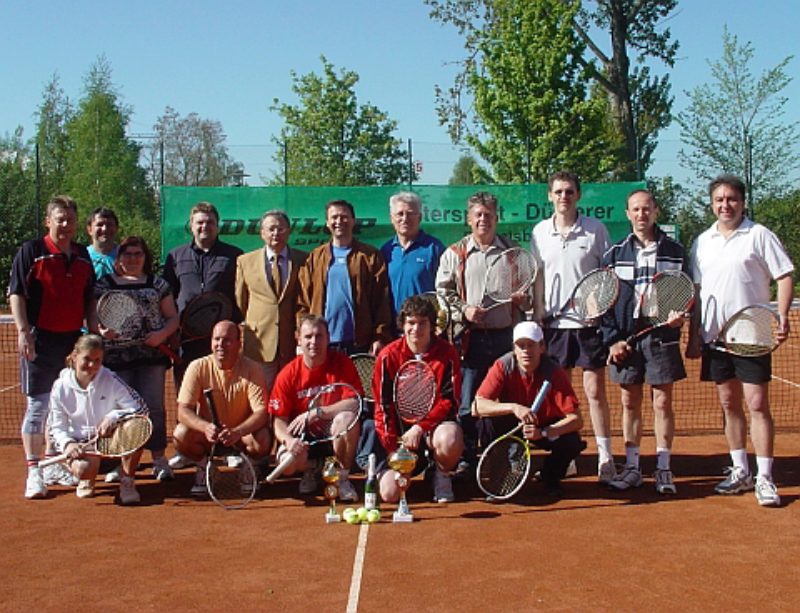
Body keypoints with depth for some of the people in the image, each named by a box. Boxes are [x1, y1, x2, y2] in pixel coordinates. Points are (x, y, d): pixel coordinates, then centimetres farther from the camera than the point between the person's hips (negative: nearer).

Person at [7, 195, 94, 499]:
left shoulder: (83, 255, 12)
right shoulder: (31, 251, -3)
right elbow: (16, 293, -7)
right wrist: (23, 331, -15)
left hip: (73, 340, 5)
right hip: (40, 340, -5)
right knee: (37, 405, -3)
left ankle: (53, 465, 24)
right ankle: (33, 472, 2)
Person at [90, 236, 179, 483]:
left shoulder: (157, 284, 12)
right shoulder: (104, 284, 10)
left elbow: (172, 317, 12)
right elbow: (93, 319, 6)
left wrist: (162, 333, -8)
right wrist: (101, 330, -16)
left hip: (152, 353, 0)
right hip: (117, 356, 0)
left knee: (154, 407, -2)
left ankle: (159, 459, 7)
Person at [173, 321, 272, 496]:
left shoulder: (252, 369, -15)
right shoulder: (198, 367, -13)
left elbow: (261, 413, -21)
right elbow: (183, 411, -18)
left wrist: (237, 432, -41)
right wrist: (206, 427, -39)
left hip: (241, 436, -1)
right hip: (207, 435, 1)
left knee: (263, 440, -32)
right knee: (180, 434, -29)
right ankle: (204, 466, 3)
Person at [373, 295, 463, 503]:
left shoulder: (447, 353, -4)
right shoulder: (388, 356, -3)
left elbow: (450, 401, -6)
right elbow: (383, 406, -1)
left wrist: (421, 427, -18)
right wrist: (393, 449, -7)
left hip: (436, 424, -1)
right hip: (403, 430, 1)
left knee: (450, 439, -40)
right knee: (390, 494, -14)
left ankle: (443, 475, -3)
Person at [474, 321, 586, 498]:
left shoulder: (555, 373, -24)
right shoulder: (503, 367, -21)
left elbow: (577, 419, -28)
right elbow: (477, 405, -29)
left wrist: (543, 433, -42)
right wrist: (513, 407, -43)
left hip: (548, 428, 0)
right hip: (513, 427, 1)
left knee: (573, 442, -31)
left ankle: (550, 479, 4)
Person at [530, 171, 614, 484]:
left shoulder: (595, 229, -1)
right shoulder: (539, 232, 6)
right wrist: (537, 314, 3)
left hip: (589, 321, -2)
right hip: (554, 323, 3)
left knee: (596, 391, -1)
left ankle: (605, 457, 7)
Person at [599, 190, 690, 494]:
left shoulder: (675, 251, 6)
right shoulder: (615, 254, 6)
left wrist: (680, 315, -12)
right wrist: (612, 339, -5)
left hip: (662, 336, -1)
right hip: (625, 339, 1)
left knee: (662, 403, 1)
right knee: (630, 403, 6)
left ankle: (663, 469, 10)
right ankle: (632, 468, 14)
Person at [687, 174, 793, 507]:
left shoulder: (759, 235, -3)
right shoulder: (703, 241, 11)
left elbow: (784, 277, -5)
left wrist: (782, 317, -19)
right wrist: (694, 336, 11)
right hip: (715, 336, 5)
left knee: (757, 404, -6)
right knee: (729, 404, 10)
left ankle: (764, 479, -1)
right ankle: (741, 471, 21)